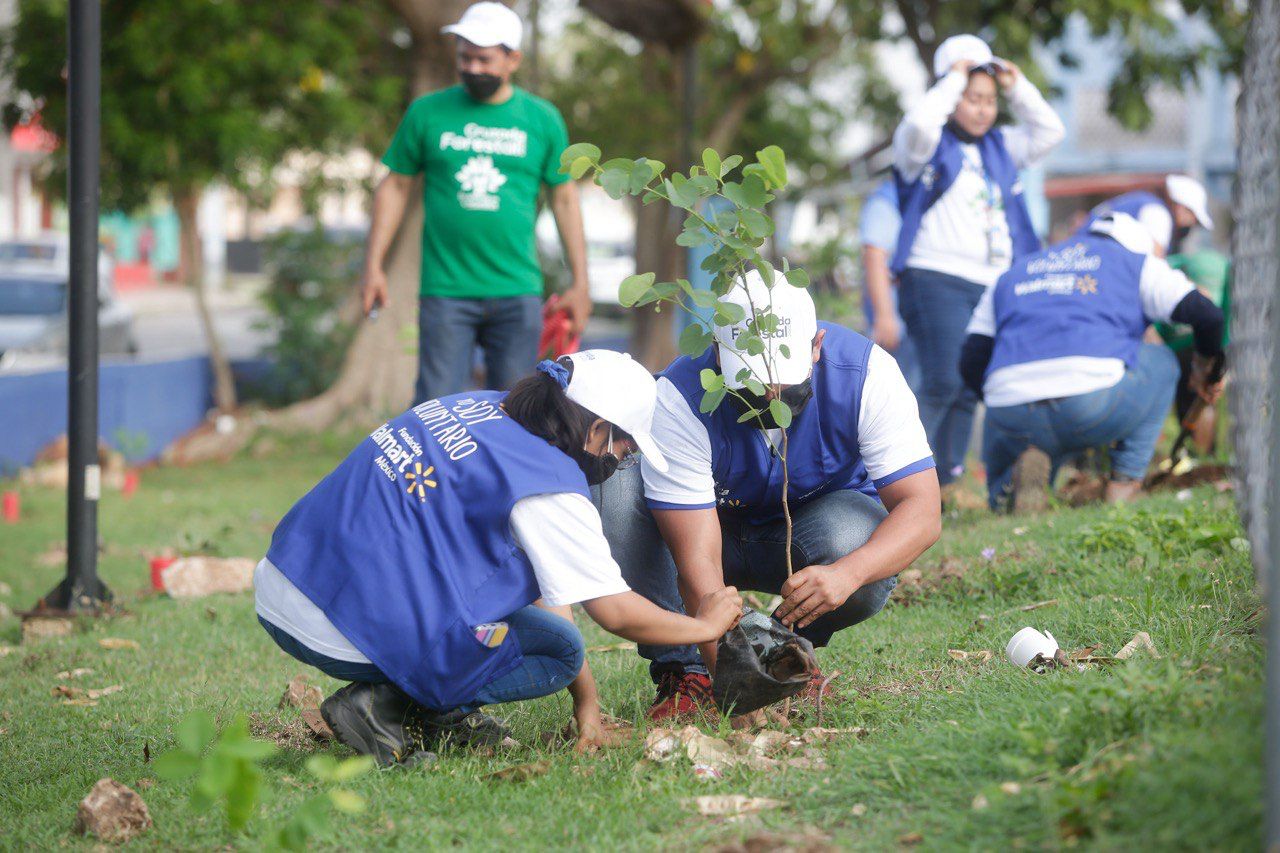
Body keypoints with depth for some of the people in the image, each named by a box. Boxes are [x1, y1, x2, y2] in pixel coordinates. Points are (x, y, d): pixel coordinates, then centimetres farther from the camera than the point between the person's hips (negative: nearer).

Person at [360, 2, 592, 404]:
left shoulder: (542, 119, 8)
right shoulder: (427, 112, 5)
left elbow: (564, 197, 13)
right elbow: (395, 187, 11)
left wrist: (580, 282, 10)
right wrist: (373, 266, 4)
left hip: (517, 292, 1)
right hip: (445, 291, -1)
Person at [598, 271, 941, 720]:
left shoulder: (867, 372, -27)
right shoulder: (680, 397, -31)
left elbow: (922, 512, -28)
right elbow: (699, 564, -35)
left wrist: (846, 573, -48)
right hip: (721, 530, 0)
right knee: (619, 492, -31)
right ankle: (683, 670, -20)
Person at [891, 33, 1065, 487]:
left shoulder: (999, 147, 21)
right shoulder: (926, 145, 2)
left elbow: (1049, 132, 18)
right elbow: (919, 124, -20)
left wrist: (1018, 88, 10)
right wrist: (953, 80, -9)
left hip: (992, 287, 6)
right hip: (937, 280, -6)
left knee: (968, 393, 2)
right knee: (943, 383, -21)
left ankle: (945, 483, 6)